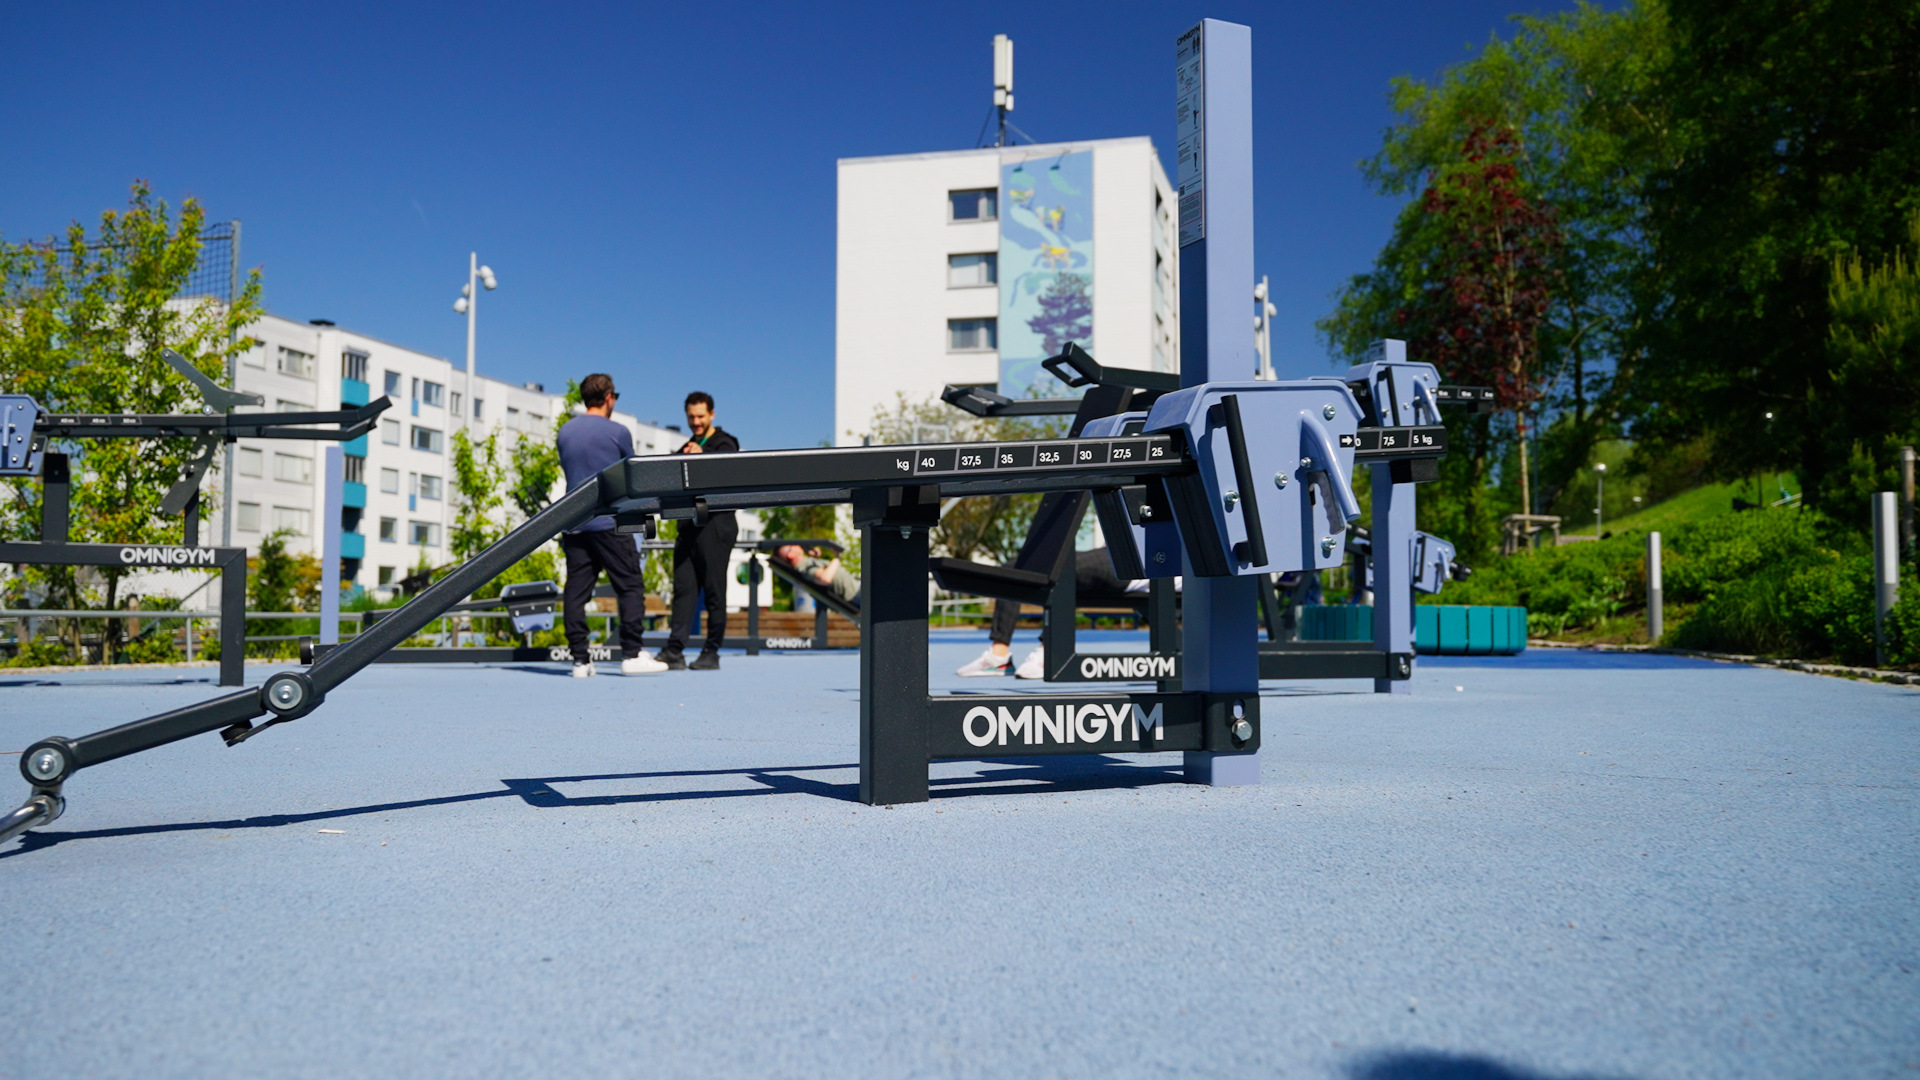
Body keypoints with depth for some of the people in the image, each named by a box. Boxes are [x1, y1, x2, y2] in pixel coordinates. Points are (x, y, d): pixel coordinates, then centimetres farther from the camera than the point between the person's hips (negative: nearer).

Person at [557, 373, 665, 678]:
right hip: (609, 522, -5)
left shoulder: (565, 432, 12)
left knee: (576, 590, 4)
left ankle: (580, 659, 3)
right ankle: (632, 655, -4)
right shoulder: (618, 432, -3)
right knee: (630, 585, 0)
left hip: (574, 524, 5)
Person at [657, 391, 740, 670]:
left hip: (716, 524, -6)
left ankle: (711, 653, 3)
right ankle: (675, 651, -1)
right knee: (683, 588, 1)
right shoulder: (685, 448, 21)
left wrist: (700, 456, -34)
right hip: (688, 526, 6)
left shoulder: (724, 444, 0)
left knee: (714, 591, -2)